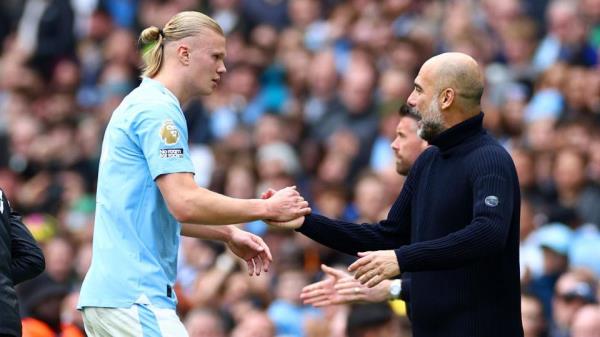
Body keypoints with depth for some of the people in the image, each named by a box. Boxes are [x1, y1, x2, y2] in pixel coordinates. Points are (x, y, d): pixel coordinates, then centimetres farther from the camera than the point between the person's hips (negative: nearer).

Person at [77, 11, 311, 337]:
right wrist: (266, 208, -12)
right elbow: (186, 204, -21)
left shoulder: (140, 104, 20)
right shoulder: (159, 110, -11)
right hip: (134, 296, -10)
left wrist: (228, 234, 21)